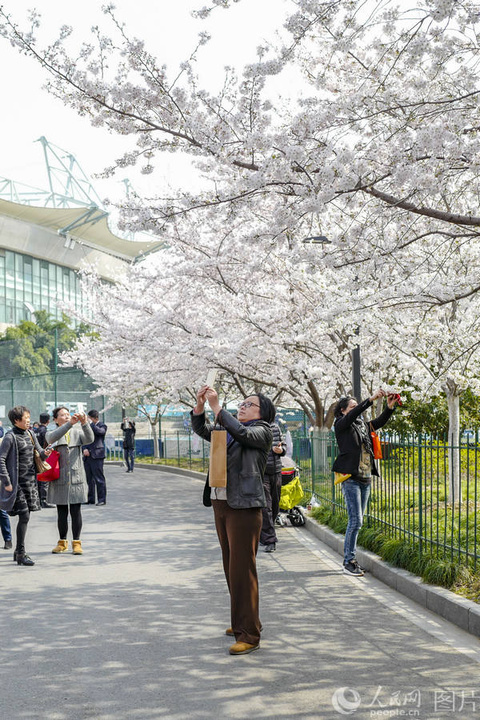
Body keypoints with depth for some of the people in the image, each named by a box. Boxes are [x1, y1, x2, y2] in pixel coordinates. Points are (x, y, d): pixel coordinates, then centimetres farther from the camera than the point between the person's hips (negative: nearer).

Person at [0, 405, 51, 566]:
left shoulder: (31, 434, 8)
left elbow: (38, 450, 20)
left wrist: (44, 453, -4)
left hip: (30, 480, 7)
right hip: (17, 483, -7)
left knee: (25, 516, 10)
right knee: (24, 516, -10)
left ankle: (18, 551, 21)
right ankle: (20, 554, -2)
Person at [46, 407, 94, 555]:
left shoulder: (77, 432, 9)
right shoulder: (51, 434, 5)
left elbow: (89, 439, -12)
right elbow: (52, 438, -20)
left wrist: (84, 423, -30)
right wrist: (70, 424, -33)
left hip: (76, 478, 0)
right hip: (59, 480, 0)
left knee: (76, 512, -1)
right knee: (62, 513, 7)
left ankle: (76, 543, 6)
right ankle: (62, 542, 20)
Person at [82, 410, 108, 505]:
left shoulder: (102, 425, 1)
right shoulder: (88, 426, 19)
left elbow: (100, 431, -22)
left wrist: (91, 423, -13)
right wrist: (85, 449, -1)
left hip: (96, 456, -7)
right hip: (87, 456, 7)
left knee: (99, 478, -7)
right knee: (89, 479, 10)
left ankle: (102, 499, -3)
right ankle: (91, 499, 16)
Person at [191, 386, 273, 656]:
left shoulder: (262, 431, -2)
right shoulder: (229, 430, 19)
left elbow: (243, 433, -20)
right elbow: (202, 429, 14)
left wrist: (217, 406, -19)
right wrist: (200, 404, -1)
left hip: (244, 506, -8)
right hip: (221, 502, 8)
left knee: (243, 568, -9)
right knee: (231, 567, 14)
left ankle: (249, 635, -5)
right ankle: (244, 622, 27)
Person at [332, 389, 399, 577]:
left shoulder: (362, 425, 16)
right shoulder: (341, 424, -3)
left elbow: (380, 421, 7)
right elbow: (354, 414, -20)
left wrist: (390, 407, -11)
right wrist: (372, 398, -26)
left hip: (365, 478, 7)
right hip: (351, 478, -7)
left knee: (357, 521, 10)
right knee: (355, 520, -10)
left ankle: (349, 558, 18)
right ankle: (349, 562, -3)